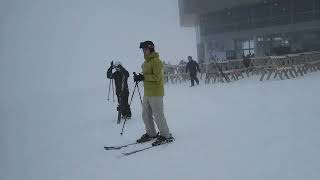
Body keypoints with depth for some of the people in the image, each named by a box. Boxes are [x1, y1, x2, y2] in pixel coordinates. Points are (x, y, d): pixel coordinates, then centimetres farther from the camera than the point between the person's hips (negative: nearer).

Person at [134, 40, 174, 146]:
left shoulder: (156, 61, -13)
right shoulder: (145, 63, 16)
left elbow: (157, 77, -20)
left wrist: (143, 77, -21)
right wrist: (140, 77, 3)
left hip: (156, 94, -9)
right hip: (147, 93, 9)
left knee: (158, 116, -4)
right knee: (146, 115, 14)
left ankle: (166, 136, 7)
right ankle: (151, 134, 29)